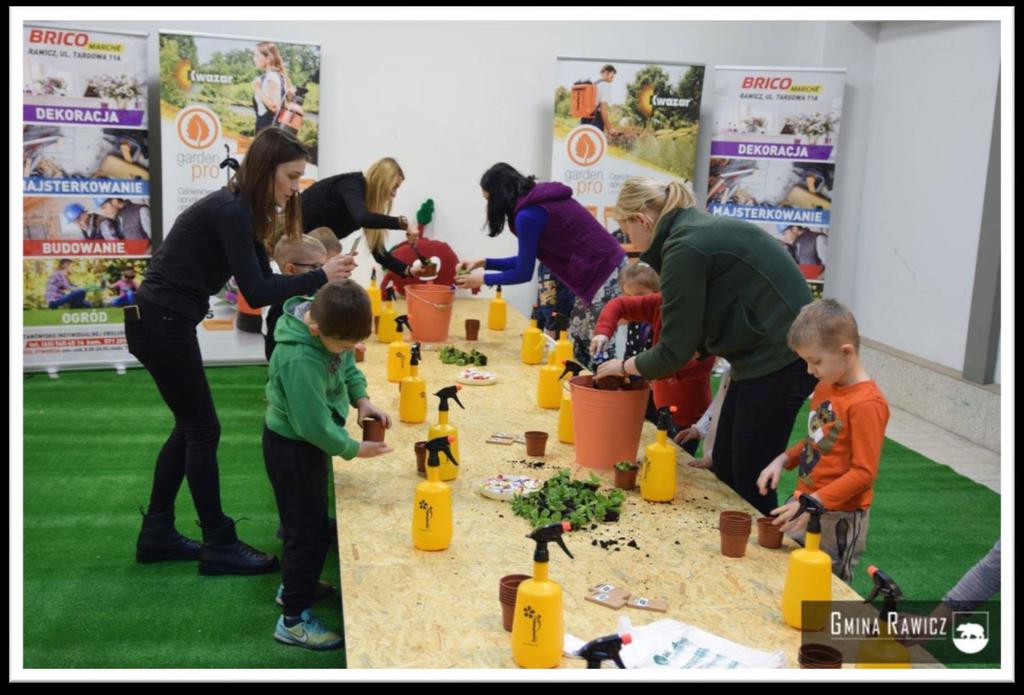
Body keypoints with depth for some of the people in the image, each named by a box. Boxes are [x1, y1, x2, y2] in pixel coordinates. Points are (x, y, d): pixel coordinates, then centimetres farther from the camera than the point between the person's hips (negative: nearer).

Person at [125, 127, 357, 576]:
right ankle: (219, 546, 10)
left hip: (166, 323, 10)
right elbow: (255, 292, -24)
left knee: (190, 427, 16)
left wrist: (319, 284, -2)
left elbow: (262, 279, 9)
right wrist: (320, 277, -20)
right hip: (161, 325, -10)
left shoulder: (241, 209, 9)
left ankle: (157, 535, 27)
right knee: (203, 430, -1)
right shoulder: (230, 211, -20)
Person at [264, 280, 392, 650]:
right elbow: (314, 424, -31)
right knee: (310, 531, 0)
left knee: (309, 519, 25)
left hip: (308, 439, 9)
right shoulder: (300, 360, -36)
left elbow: (347, 367, 8)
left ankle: (294, 585, 46)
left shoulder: (328, 326, -11)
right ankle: (293, 620, 14)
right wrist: (354, 449, -18)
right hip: (292, 447, -9)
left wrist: (361, 399, -7)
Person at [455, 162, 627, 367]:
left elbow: (524, 274, -9)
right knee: (575, 350, 13)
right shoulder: (539, 201, 11)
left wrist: (484, 279, 5)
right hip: (606, 272, 10)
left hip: (605, 279, -10)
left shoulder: (528, 214, -17)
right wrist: (484, 263, 20)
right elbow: (528, 260, 20)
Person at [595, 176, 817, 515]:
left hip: (778, 360, -10)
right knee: (724, 471, 15)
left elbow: (675, 351, -14)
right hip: (773, 356, 10)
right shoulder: (703, 228, 12)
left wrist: (623, 366, 3)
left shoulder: (685, 248, -17)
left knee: (749, 486, 0)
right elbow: (696, 330, 15)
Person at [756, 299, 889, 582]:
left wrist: (814, 502, -27)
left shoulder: (867, 403, -20)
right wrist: (784, 459, 2)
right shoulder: (824, 387, 7)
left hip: (839, 518, -8)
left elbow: (863, 473, -21)